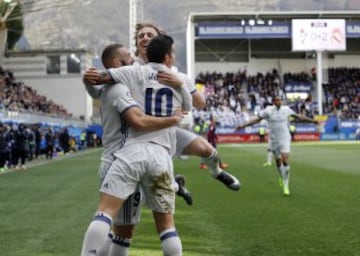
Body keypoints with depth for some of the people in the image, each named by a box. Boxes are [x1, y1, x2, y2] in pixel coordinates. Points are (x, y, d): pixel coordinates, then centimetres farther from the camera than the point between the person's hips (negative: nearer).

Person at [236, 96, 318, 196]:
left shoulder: (286, 109, 0)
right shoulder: (268, 110, -5)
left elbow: (299, 116, 12)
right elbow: (257, 119, -1)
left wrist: (312, 121, 16)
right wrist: (243, 125, -6)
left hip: (285, 139, 0)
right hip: (274, 140, 0)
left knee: (285, 161, -12)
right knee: (278, 161, 8)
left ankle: (286, 185, -5)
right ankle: (282, 177, 39)